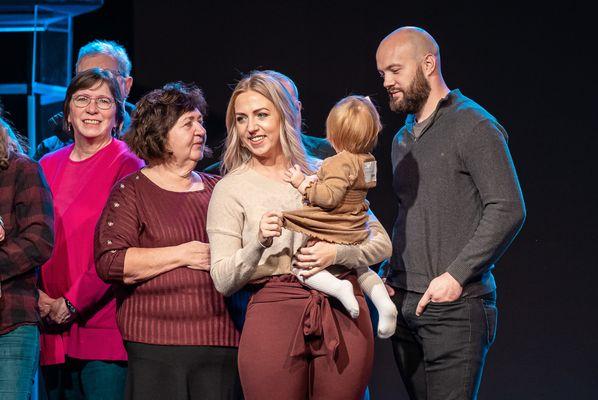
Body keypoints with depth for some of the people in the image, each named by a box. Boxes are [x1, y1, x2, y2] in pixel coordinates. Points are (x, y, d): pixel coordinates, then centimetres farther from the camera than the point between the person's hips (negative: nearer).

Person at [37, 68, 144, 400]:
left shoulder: (127, 166, -3)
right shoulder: (48, 166, 13)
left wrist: (72, 303, -13)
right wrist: (38, 297, -3)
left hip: (103, 329, -5)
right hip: (54, 330, 5)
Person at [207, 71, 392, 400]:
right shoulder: (230, 189, 6)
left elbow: (382, 243, 10)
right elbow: (222, 281, -1)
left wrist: (336, 253, -8)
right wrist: (258, 244, -19)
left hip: (344, 313, 2)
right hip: (273, 313, -2)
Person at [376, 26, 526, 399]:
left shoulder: (473, 126, -6)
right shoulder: (402, 139, 21)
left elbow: (508, 209, -13)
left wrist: (456, 275, -17)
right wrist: (391, 275, 10)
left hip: (455, 306, -7)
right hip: (404, 305, 8)